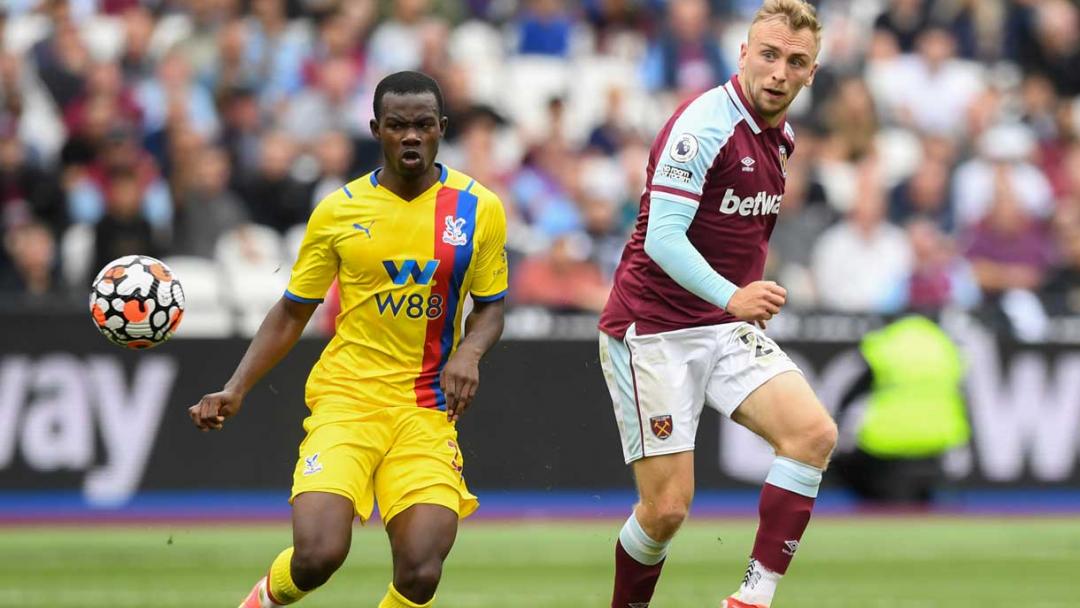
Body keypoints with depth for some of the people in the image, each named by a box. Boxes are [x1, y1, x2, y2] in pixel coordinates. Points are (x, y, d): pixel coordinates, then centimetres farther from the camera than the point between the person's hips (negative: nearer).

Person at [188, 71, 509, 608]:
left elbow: (490, 305, 12)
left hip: (427, 412, 1)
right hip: (346, 397, -1)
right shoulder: (338, 211, 2)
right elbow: (292, 312, 10)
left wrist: (469, 352, -10)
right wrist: (234, 391, 1)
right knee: (318, 556, -20)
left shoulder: (479, 210, 2)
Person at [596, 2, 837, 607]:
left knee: (814, 432, -17)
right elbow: (661, 238, -28)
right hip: (654, 331, -7)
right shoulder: (704, 125, -18)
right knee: (668, 507, -9)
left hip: (729, 328, 7)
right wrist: (732, 296, -41)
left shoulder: (781, 137, 9)